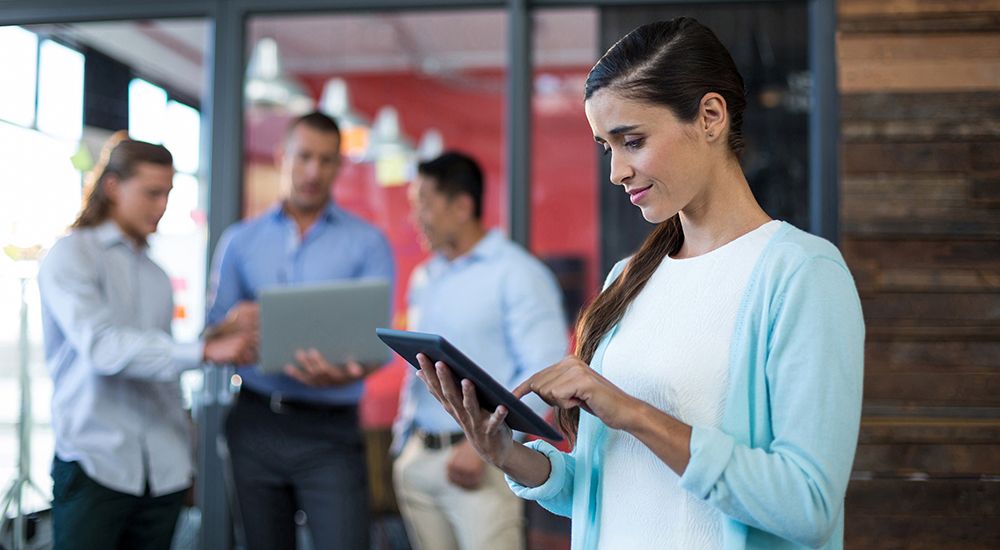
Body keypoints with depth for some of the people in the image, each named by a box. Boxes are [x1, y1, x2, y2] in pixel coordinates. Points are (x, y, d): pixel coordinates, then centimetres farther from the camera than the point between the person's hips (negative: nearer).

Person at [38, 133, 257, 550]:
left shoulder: (156, 276, 17)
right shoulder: (71, 256, -2)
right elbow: (101, 346, -17)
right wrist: (204, 352, -24)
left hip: (164, 468, 5)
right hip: (96, 463, -5)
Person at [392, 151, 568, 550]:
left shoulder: (518, 274, -6)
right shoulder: (423, 278, 16)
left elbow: (545, 373, -14)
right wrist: (404, 438, 15)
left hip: (481, 461, -7)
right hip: (417, 456, 7)